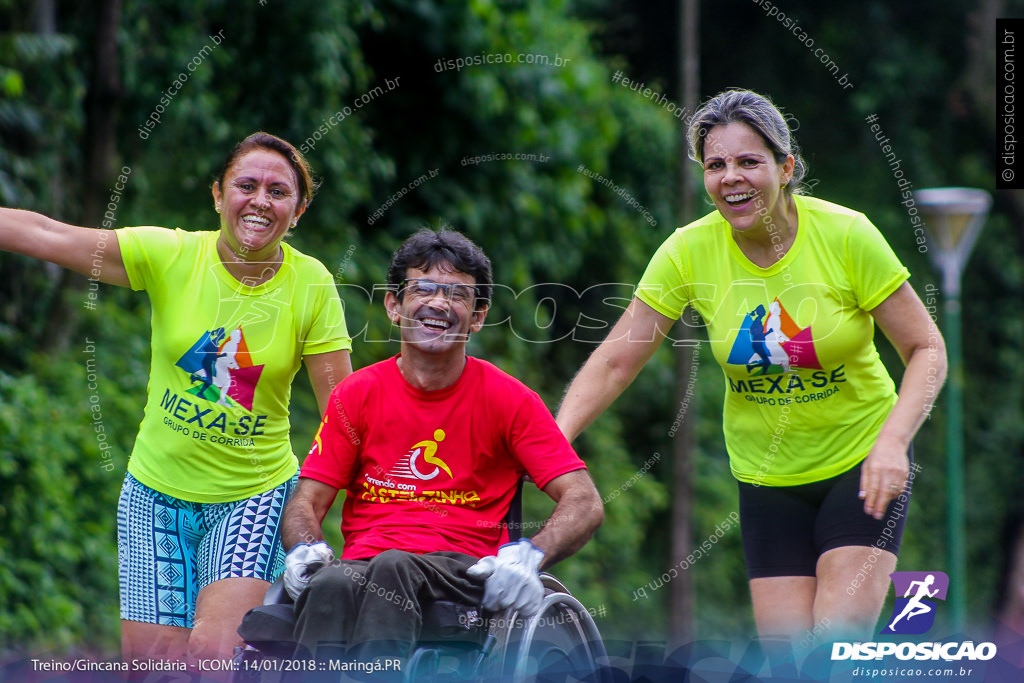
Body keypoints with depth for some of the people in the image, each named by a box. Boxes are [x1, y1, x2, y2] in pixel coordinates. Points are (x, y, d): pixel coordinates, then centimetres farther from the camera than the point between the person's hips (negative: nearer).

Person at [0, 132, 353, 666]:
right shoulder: (170, 256, -7)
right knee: (151, 661, 0)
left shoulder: (311, 285, -7)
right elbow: (44, 235, -12)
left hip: (254, 496, -1)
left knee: (216, 654, -20)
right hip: (155, 493, 1)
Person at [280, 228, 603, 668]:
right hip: (363, 561, 1)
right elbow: (307, 503, 12)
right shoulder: (358, 394, 12)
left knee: (393, 569, -37)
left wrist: (528, 557, -19)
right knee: (328, 585, -36)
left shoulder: (509, 400, 7)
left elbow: (585, 504, 1)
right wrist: (305, 549, -14)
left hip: (467, 570, -1)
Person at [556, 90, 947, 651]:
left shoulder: (846, 235, -15)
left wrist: (892, 441, -25)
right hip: (765, 475, 2)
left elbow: (926, 350, -9)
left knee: (838, 652, -17)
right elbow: (614, 362, -6)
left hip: (860, 463, -2)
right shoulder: (688, 252, -10)